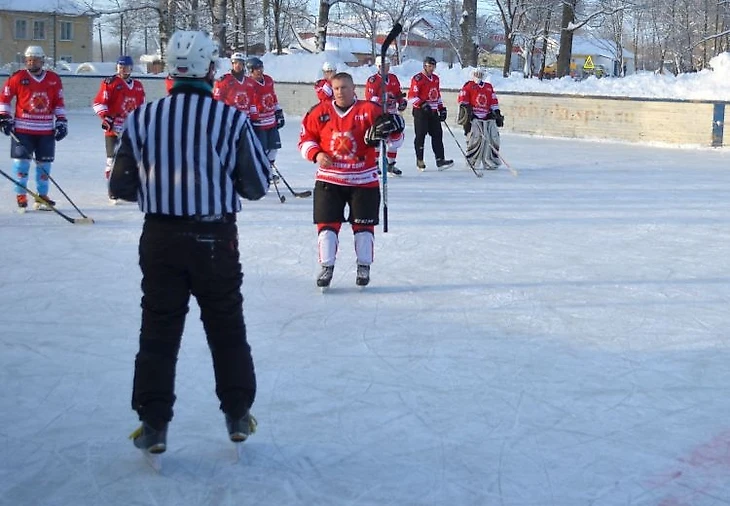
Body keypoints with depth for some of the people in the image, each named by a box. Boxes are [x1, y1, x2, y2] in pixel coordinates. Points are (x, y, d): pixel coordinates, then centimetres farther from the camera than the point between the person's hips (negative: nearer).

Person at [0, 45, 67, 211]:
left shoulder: (54, 79, 6)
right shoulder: (18, 78, -2)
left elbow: (59, 102, 13)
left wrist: (61, 121, 7)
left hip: (46, 130, 3)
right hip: (22, 129, -3)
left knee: (44, 163, 7)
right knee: (22, 161, -4)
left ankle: (41, 197, 18)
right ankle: (21, 196, 5)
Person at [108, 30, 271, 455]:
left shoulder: (141, 118, -4)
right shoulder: (233, 120, -10)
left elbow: (121, 187, 2)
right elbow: (257, 186, -4)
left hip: (160, 239, 1)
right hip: (215, 239, -1)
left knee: (158, 331, 11)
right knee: (227, 329, 14)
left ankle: (154, 425, 13)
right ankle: (238, 416, 24)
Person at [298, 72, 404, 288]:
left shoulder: (368, 110, -6)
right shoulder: (320, 112, 0)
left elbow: (395, 123, -6)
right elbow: (306, 138, 7)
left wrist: (387, 126, -29)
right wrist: (316, 154, -10)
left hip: (363, 181, -1)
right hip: (328, 179, 1)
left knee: (363, 225, 6)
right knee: (327, 224, -1)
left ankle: (364, 266, 22)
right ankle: (326, 266, 10)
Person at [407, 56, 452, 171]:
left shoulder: (435, 78, 16)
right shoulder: (418, 79, -9)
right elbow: (412, 96, -14)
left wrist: (442, 108, 18)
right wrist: (422, 104, -24)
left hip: (433, 112, 7)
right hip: (420, 111, -7)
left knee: (437, 135, 1)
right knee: (420, 136, -1)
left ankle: (440, 160, 0)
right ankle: (419, 160, 8)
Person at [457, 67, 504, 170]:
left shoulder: (489, 87, 20)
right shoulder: (468, 86, 5)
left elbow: (494, 102, 21)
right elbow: (462, 99, -3)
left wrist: (498, 115, 16)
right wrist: (464, 108, -17)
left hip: (488, 117, 5)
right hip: (473, 117, -5)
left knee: (493, 139, -1)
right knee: (475, 138, -14)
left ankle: (491, 162, 6)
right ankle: (471, 162, -5)